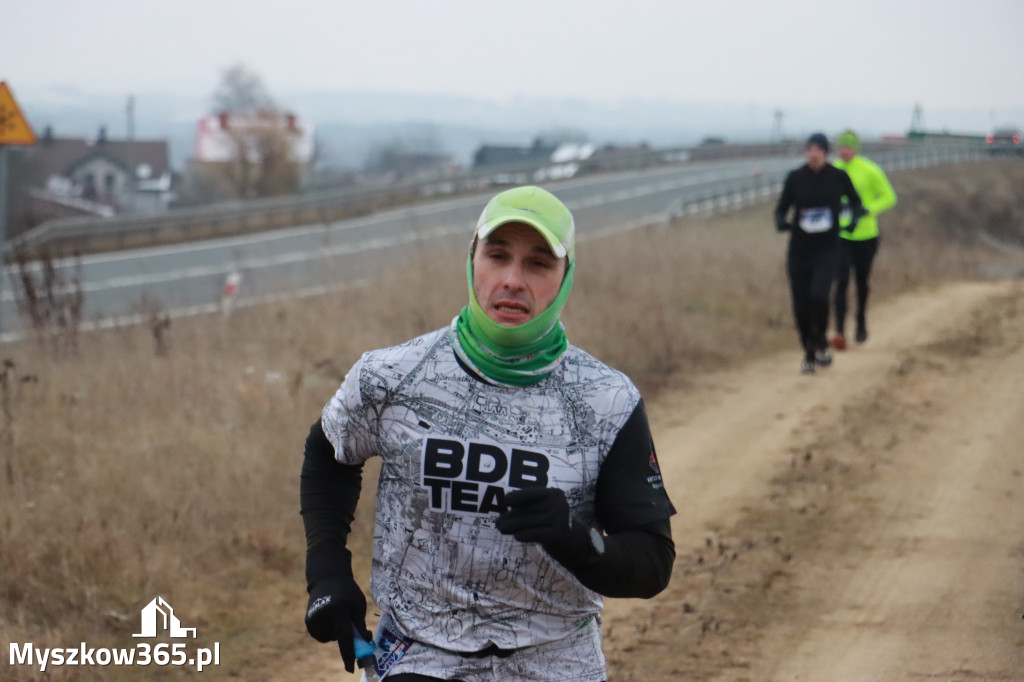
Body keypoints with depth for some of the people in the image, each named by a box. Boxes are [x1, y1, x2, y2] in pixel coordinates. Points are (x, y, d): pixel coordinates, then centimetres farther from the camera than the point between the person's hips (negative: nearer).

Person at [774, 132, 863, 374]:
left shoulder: (838, 177, -3)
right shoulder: (795, 178, -2)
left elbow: (855, 201, 13)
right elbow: (781, 208, 4)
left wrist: (854, 219, -7)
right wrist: (781, 222, -18)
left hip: (827, 248, -2)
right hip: (799, 250, 2)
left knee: (818, 296, -21)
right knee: (801, 306, 1)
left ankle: (821, 343, 5)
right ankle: (809, 354, 21)